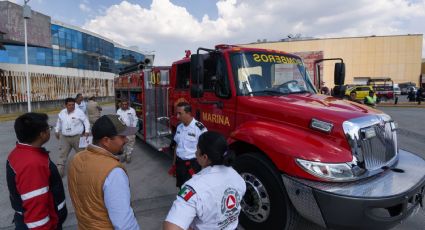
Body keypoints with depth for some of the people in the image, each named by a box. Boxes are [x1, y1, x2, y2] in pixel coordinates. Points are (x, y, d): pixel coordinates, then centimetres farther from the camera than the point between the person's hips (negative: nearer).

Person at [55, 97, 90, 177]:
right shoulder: (62, 113, 6)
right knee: (62, 155, 3)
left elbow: (86, 121, -5)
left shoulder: (79, 112, -8)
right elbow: (59, 122, 22)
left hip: (77, 137, -3)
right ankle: (59, 172, 8)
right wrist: (57, 131, 22)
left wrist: (87, 131, -13)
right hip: (65, 137, 4)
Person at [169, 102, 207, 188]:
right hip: (179, 163, 7)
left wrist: (202, 170, -14)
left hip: (193, 164, -6)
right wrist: (174, 164, 17)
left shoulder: (200, 128, -18)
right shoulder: (179, 127, 4)